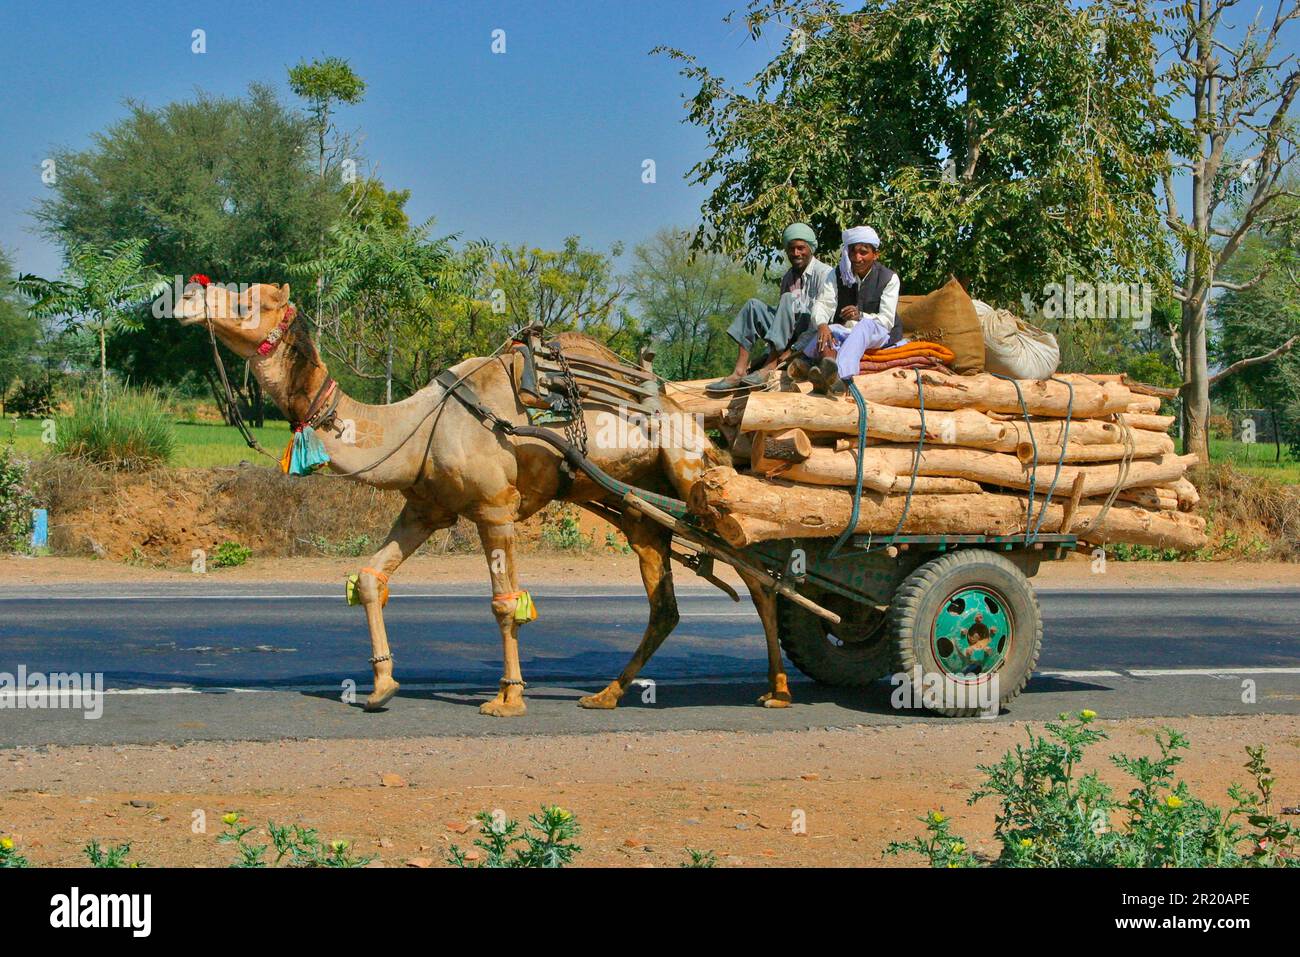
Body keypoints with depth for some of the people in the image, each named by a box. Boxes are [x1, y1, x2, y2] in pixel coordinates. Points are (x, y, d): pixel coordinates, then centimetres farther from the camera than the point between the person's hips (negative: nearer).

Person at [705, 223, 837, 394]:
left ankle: (769, 368, -38)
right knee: (753, 306, -12)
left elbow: (825, 306, -16)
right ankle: (739, 372, -26)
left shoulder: (825, 273, -1)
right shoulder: (788, 277, 19)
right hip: (790, 339, 6)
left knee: (788, 299, -28)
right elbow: (781, 316, 17)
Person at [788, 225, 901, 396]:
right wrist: (822, 326, -36)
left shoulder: (889, 278, -5)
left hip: (881, 335, -4)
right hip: (847, 332, 4)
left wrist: (860, 316, -33)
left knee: (865, 325, -39)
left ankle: (838, 374, -68)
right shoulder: (838, 275, 3)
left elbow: (887, 320, -13)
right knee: (828, 331, -30)